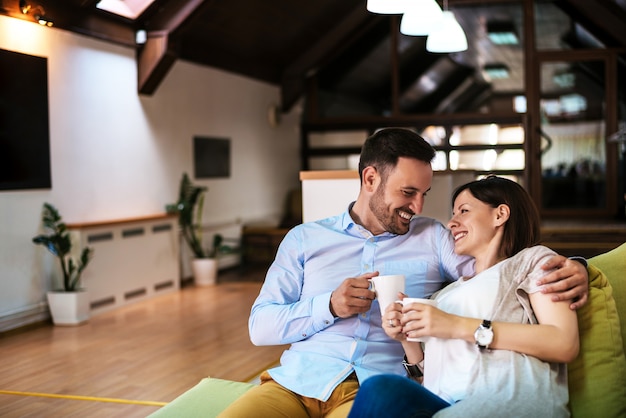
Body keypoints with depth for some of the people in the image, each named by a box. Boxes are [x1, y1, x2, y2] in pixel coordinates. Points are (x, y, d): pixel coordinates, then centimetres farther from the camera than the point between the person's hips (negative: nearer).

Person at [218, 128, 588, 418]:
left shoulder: (433, 238, 13)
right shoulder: (305, 239, 12)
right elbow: (260, 326, 7)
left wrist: (568, 271, -19)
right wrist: (329, 306, -8)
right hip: (294, 382, 1)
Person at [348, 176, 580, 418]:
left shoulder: (532, 259, 16)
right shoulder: (450, 291, 32)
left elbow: (565, 344, -4)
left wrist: (461, 327, -8)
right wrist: (408, 339, 6)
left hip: (510, 397, -5)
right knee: (380, 389, -32)